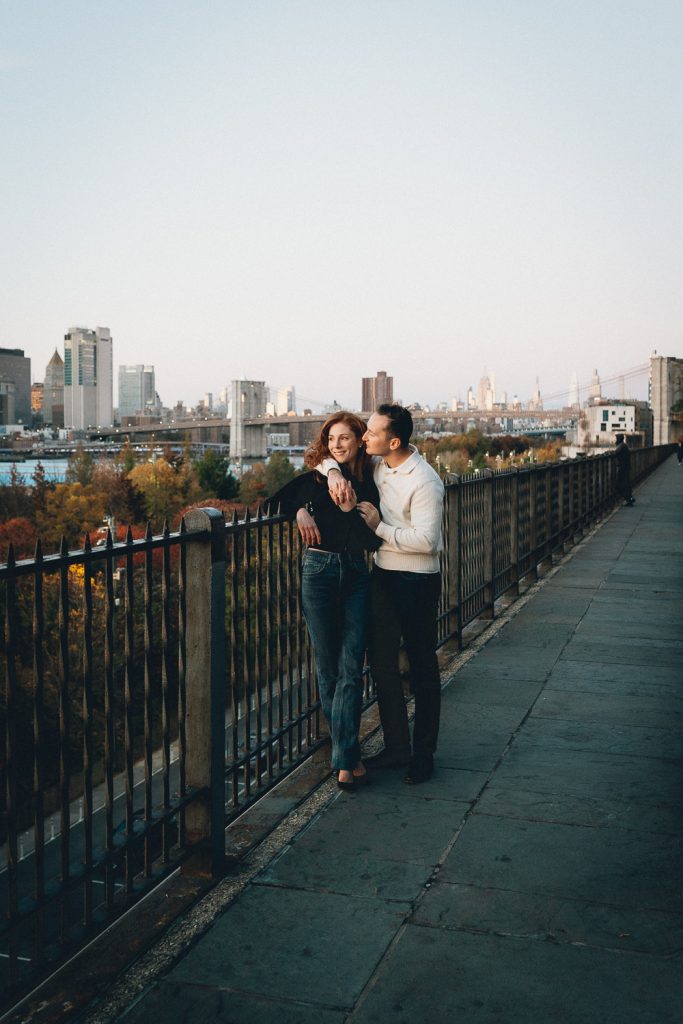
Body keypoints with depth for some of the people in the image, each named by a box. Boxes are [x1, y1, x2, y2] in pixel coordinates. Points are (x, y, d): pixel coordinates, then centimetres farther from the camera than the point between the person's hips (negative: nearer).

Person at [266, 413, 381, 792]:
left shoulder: (369, 484, 5)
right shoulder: (315, 478, 3)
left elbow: (372, 541, -3)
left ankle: (345, 759, -1)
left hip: (356, 575, 1)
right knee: (328, 668, 4)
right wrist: (300, 511, -8)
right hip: (319, 571, -1)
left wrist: (351, 510, -19)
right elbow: (272, 501, 10)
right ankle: (346, 754, 17)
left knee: (351, 669, -4)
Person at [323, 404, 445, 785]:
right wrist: (334, 472, -10)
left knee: (423, 666, 5)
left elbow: (425, 540, -25)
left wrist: (380, 527, -17)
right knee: (382, 663, 11)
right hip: (383, 575, 8)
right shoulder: (377, 464, 2)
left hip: (418, 581, -7)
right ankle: (396, 747, 22)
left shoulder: (425, 482, -20)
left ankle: (424, 753, 17)